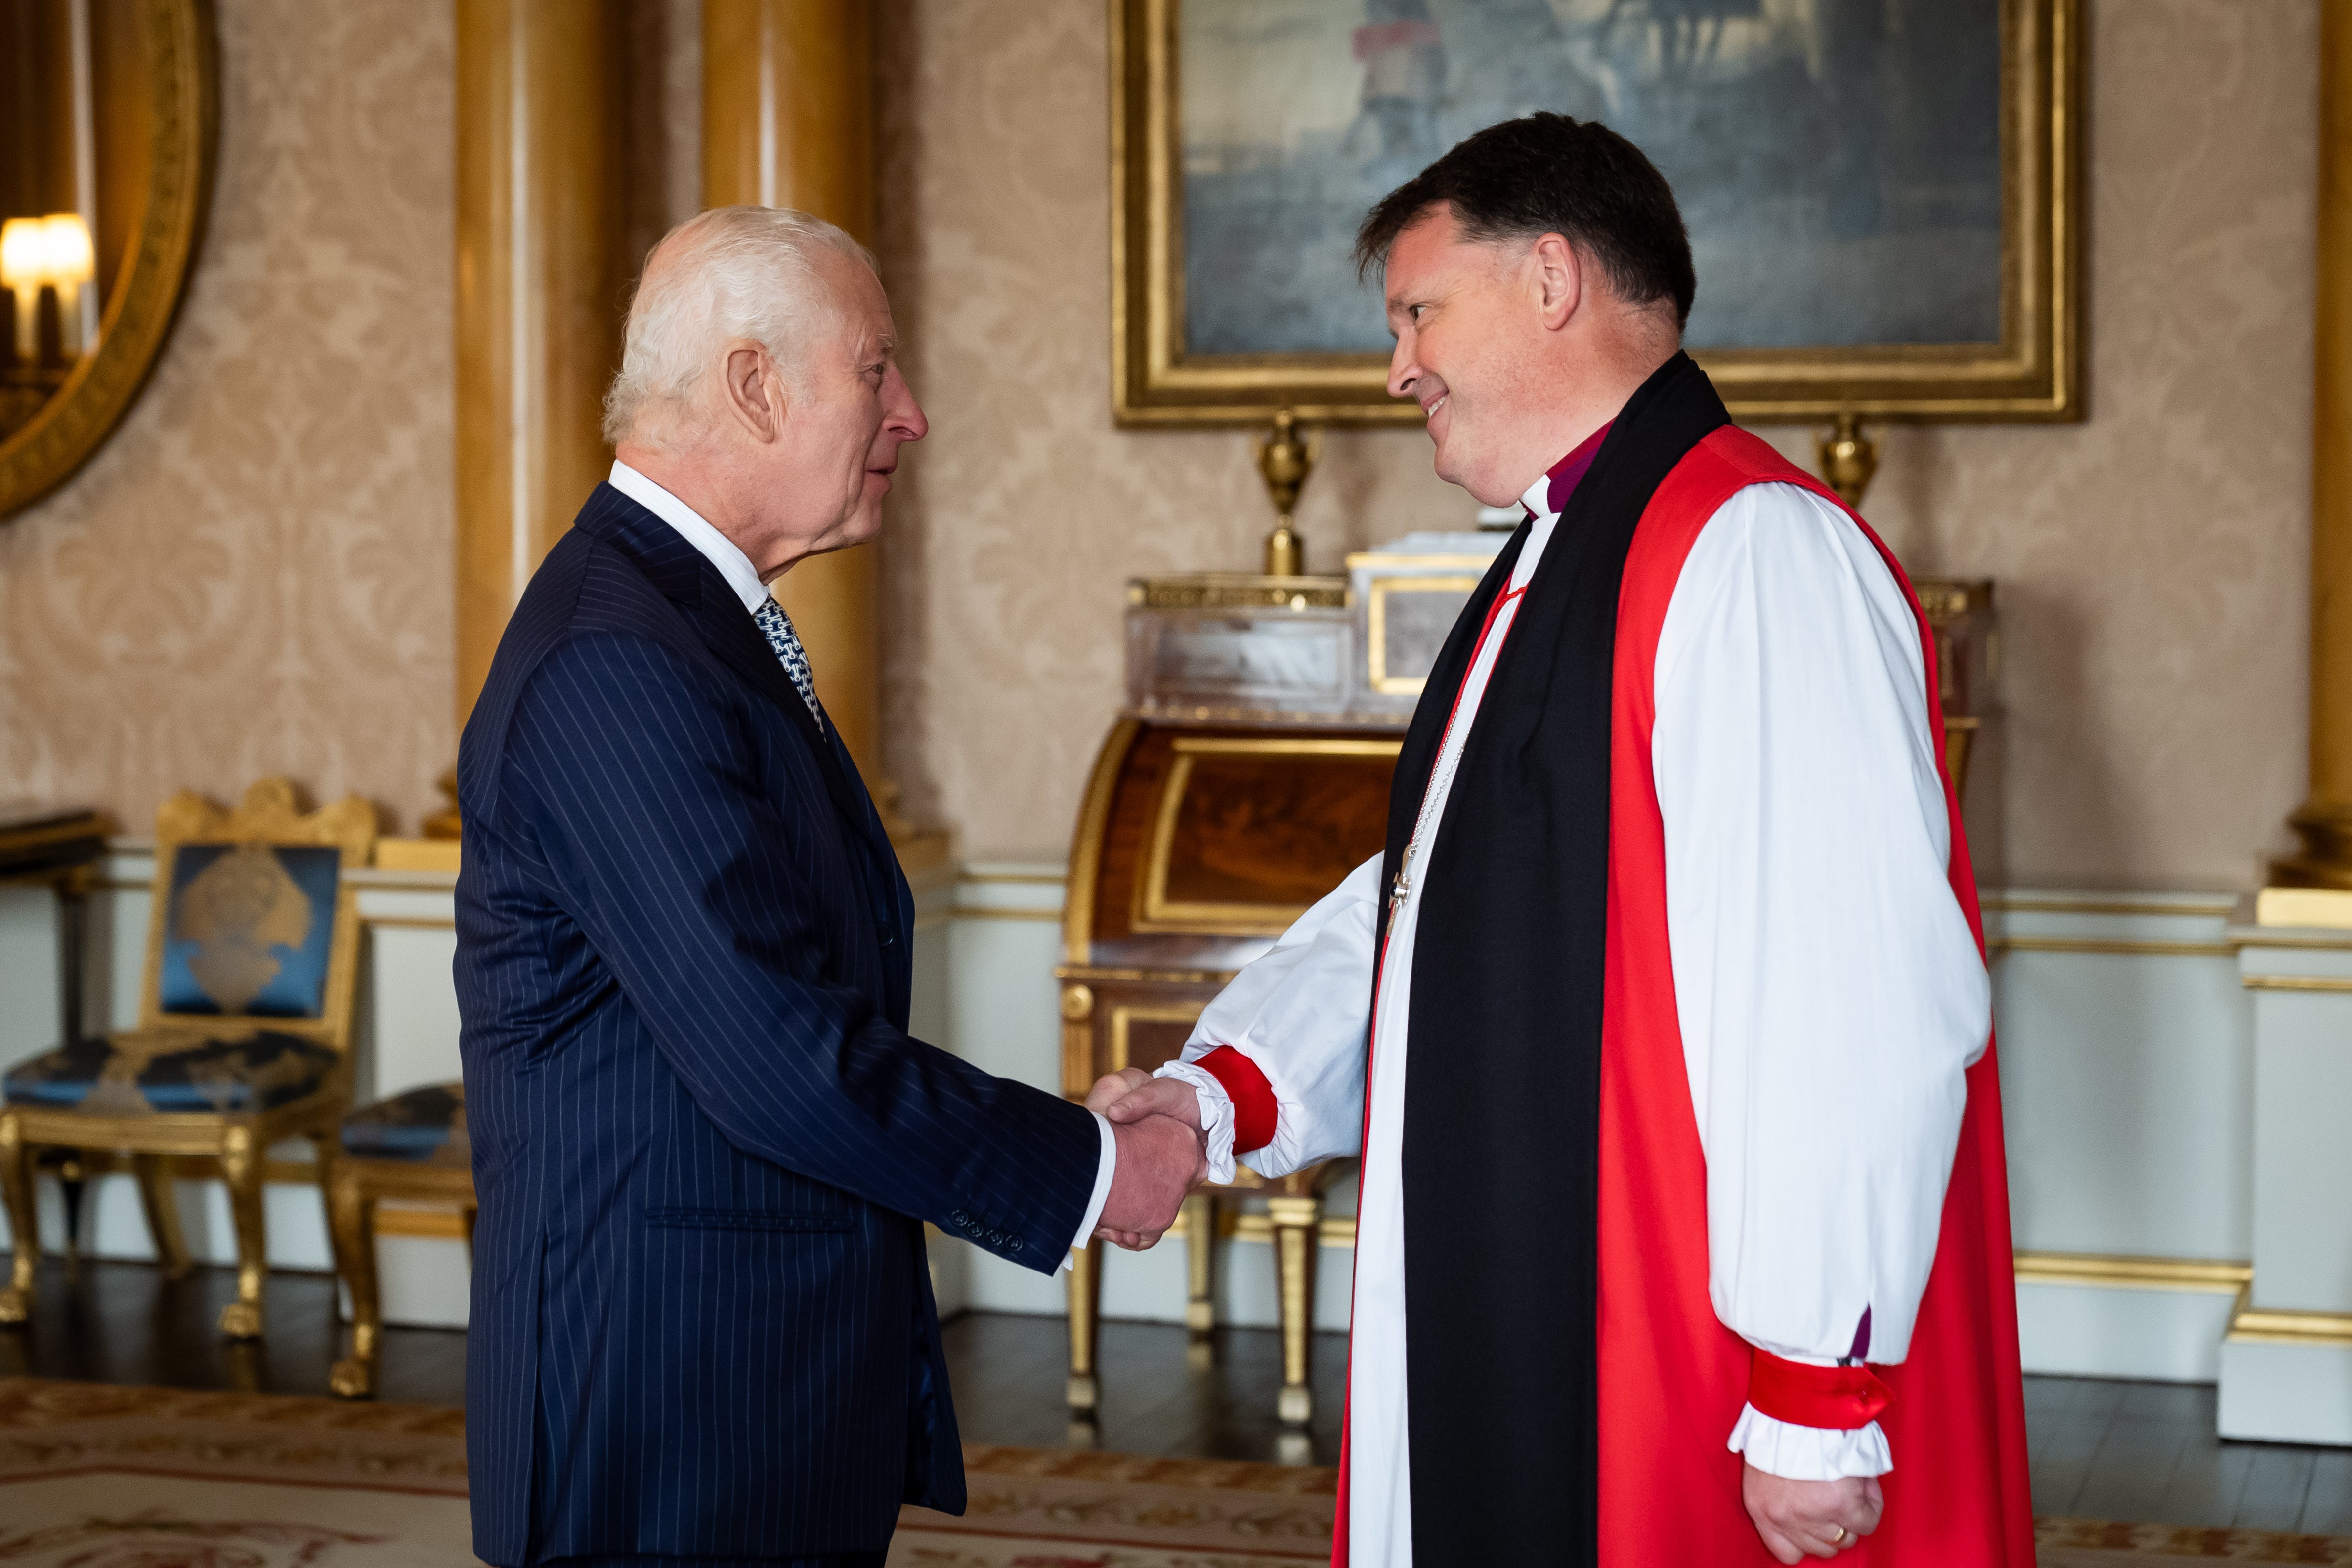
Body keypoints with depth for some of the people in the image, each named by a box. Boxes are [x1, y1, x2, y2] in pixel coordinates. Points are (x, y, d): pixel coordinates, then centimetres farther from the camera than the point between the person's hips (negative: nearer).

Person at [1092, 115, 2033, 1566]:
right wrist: (1229, 1091, 4)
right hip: (1519, 1341, 9)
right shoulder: (1551, 571, 17)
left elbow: (1852, 1002, -23)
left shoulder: (1756, 555, -17)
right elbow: (1423, 898, 20)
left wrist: (1815, 1403, -23)